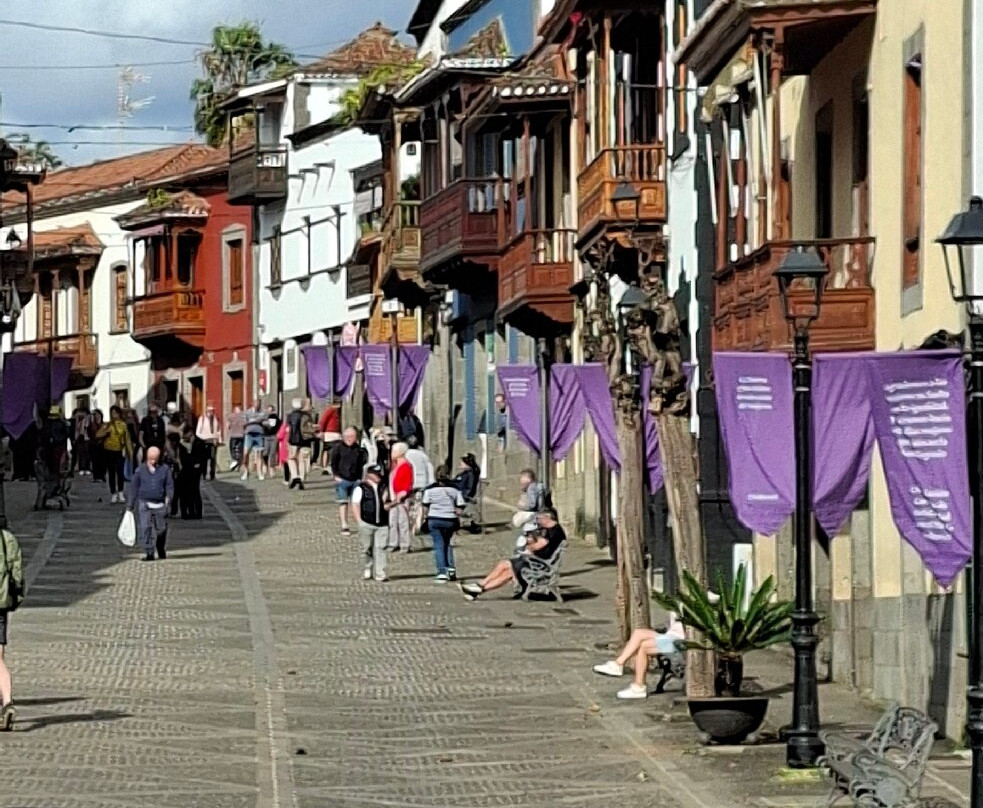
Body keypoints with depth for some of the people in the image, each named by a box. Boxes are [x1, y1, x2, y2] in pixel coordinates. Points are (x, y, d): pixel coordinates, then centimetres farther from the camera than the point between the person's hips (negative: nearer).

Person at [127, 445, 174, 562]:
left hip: (160, 505, 1)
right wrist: (130, 504, 9)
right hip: (144, 503, -1)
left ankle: (162, 552, 28)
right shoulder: (140, 470, 7)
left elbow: (170, 485, 6)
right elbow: (134, 487, 10)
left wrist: (168, 497, -13)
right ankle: (149, 553, -10)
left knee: (161, 529, 6)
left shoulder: (164, 469, 7)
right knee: (145, 528, -11)